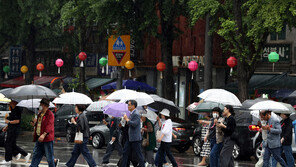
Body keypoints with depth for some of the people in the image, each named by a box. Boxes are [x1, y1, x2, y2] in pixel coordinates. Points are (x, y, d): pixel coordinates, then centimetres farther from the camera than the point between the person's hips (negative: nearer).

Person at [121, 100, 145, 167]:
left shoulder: (136, 114, -16)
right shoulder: (131, 114, 15)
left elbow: (134, 124, -26)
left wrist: (127, 119, -17)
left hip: (135, 138, -10)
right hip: (130, 138, 10)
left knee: (138, 155, -2)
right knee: (125, 152, 10)